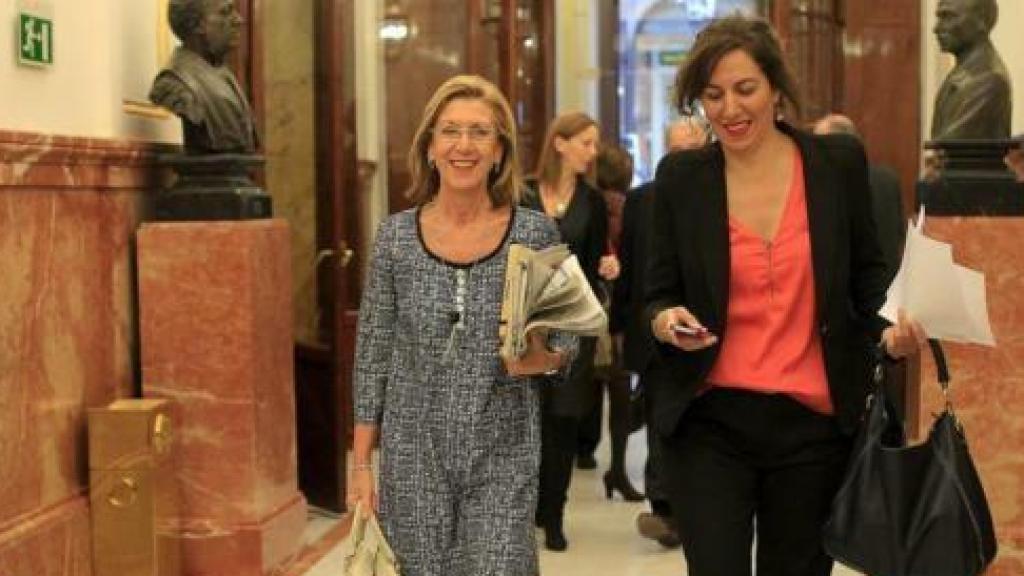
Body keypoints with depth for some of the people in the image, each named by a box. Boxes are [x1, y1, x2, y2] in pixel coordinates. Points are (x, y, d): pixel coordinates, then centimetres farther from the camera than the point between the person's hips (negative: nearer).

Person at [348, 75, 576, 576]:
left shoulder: (535, 234, -3)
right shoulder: (396, 236, 0)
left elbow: (566, 343, 6)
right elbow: (372, 355, 4)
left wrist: (543, 360, -16)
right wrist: (361, 463, 2)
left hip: (504, 458, -1)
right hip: (414, 457, 1)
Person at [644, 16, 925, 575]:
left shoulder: (839, 162, 0)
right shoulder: (680, 176, 0)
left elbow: (867, 277, 7)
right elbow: (658, 294, 5)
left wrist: (892, 331, -13)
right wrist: (665, 321, -18)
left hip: (813, 424, 1)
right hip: (708, 424, -1)